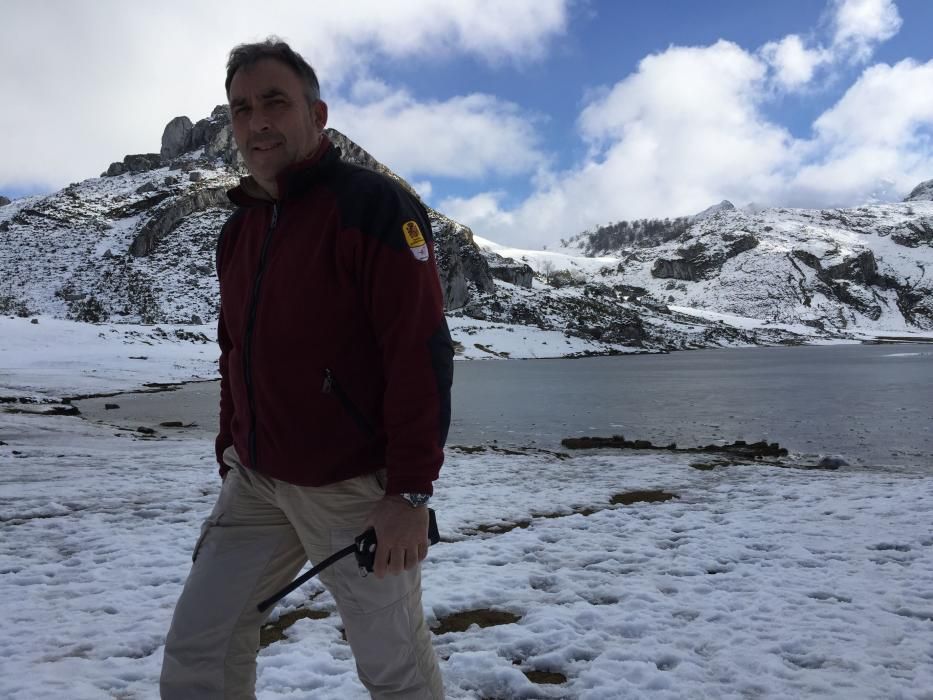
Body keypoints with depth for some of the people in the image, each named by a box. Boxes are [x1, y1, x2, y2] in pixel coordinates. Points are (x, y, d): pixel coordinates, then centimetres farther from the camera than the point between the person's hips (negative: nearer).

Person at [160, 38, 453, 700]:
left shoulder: (373, 205, -12)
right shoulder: (239, 228, 12)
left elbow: (422, 354, -18)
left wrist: (411, 493, -19)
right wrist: (231, 456, 18)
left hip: (356, 490, -6)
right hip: (257, 486, 7)